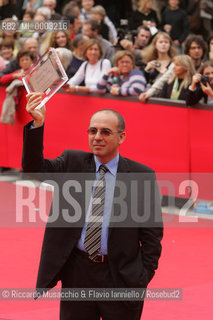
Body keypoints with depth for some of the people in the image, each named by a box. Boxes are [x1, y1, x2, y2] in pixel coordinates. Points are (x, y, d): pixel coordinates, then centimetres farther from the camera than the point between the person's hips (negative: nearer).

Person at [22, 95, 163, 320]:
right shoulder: (72, 163, 5)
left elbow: (152, 231, 0)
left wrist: (144, 276, -7)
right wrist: (37, 124, -25)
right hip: (77, 273, 2)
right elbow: (34, 167, -10)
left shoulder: (142, 176, -3)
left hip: (120, 276, -2)